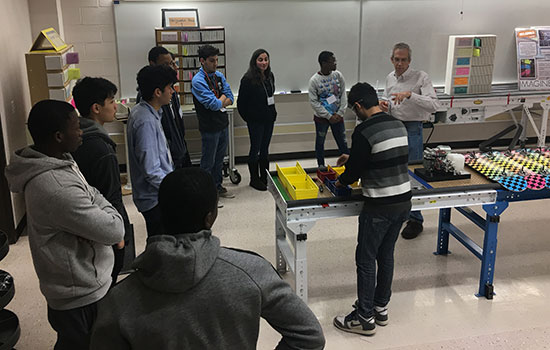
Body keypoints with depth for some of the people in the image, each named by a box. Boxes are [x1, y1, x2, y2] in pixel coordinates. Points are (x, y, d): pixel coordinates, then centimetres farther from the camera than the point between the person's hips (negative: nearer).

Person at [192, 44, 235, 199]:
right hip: (210, 127, -7)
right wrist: (222, 98, -3)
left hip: (223, 124, 7)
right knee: (208, 162, 4)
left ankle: (217, 186, 32)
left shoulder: (219, 76, 7)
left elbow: (230, 99, 3)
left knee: (219, 158, 18)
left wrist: (218, 103, -14)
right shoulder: (198, 81, -17)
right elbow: (213, 104, -22)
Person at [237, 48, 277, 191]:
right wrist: (248, 117, -7)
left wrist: (272, 113, 12)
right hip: (255, 120, -6)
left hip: (269, 119, 7)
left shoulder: (270, 76, 6)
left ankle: (265, 177, 25)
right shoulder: (248, 79, -16)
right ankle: (254, 179, 15)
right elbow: (241, 102, -12)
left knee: (265, 149, 15)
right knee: (255, 149, 3)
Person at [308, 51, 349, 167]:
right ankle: (321, 167, 26)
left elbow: (343, 95, 2)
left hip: (337, 116, 2)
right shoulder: (314, 80, -13)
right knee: (320, 143, 11)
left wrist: (340, 113, -8)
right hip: (321, 118, -2)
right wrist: (329, 116, -14)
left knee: (343, 142, 10)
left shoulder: (338, 75, -4)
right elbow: (314, 102, -12)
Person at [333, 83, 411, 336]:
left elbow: (355, 170, -13)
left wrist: (341, 180, 9)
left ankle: (365, 318, 14)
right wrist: (352, 158, 27)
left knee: (366, 260, 5)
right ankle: (380, 308, 32)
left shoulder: (364, 131, -17)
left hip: (379, 207, -8)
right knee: (386, 255, 19)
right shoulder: (398, 125, 7)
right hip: (404, 201, 8)